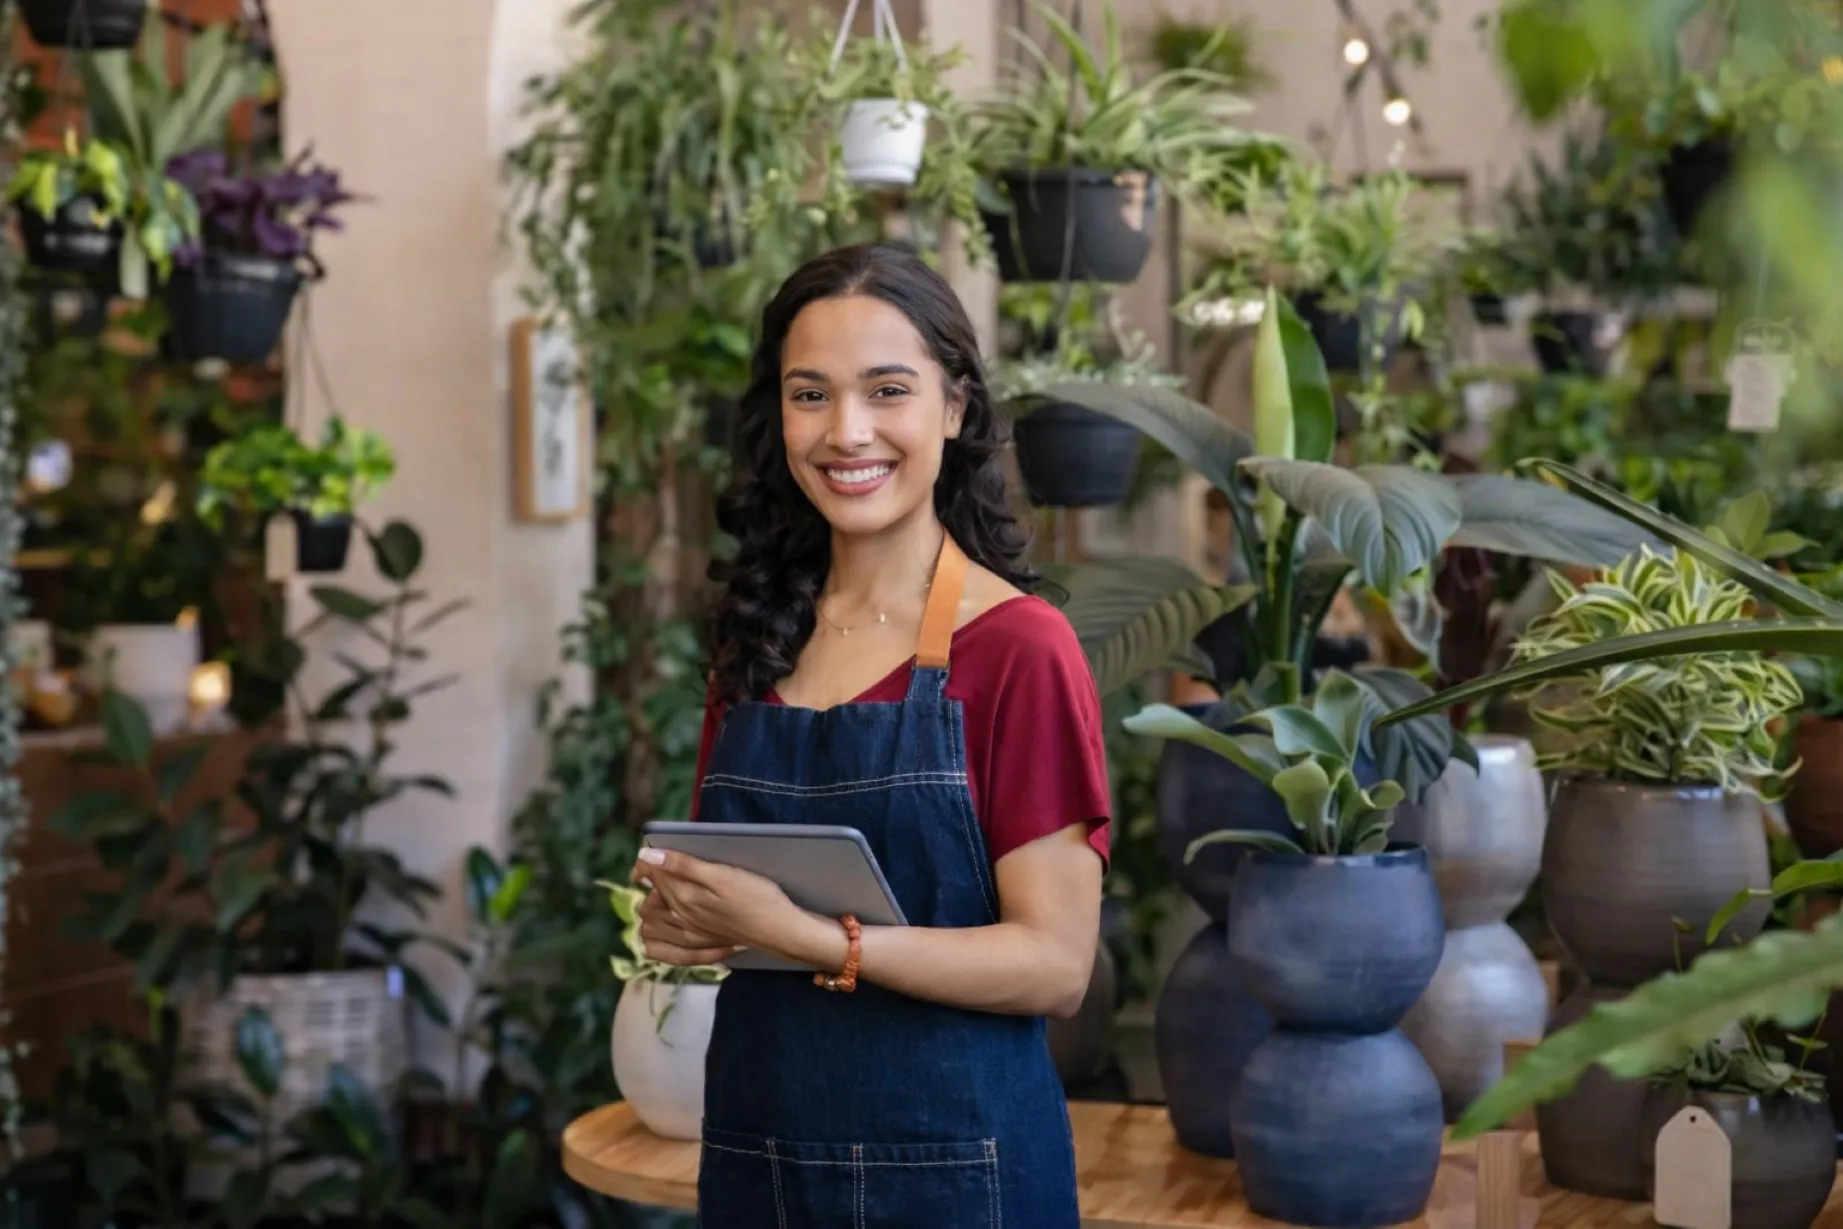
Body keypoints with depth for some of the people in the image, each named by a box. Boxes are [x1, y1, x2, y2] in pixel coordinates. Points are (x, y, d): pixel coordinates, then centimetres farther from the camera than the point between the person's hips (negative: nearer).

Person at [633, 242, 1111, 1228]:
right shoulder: (759, 640, 5)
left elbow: (1056, 963, -15)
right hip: (753, 1147, 5)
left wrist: (802, 936, -23)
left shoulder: (1018, 647, -12)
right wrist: (676, 919, -6)